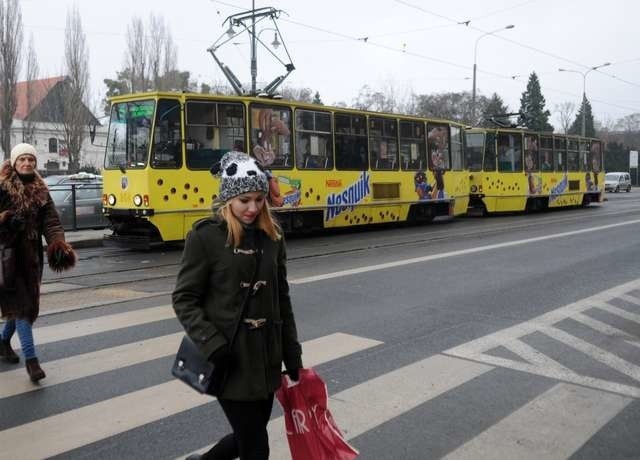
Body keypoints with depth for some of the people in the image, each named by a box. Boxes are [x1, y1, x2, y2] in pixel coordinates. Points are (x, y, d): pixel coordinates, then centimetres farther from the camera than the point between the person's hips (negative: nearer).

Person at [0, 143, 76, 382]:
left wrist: (59, 244, -20)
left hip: (31, 255, 5)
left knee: (26, 303, 16)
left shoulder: (40, 190, 6)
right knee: (20, 304, -8)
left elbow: (51, 222, -4)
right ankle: (31, 359, -8)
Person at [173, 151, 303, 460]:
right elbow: (184, 300, -9)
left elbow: (281, 297, 11)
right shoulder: (205, 236, -10)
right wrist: (212, 345, -20)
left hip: (266, 354, 5)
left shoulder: (272, 236, 6)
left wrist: (292, 352, 10)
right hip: (230, 358, -5)